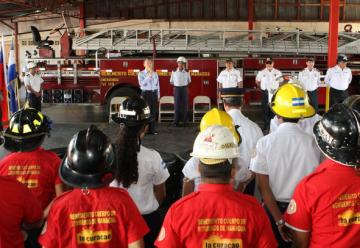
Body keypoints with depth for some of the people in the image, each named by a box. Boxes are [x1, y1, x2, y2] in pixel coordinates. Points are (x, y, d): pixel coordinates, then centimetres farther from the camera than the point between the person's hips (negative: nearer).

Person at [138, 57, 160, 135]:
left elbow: (157, 85, 13)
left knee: (153, 111, 4)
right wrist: (149, 75, -19)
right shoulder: (141, 74, -1)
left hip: (154, 93, 4)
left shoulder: (155, 74, 10)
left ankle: (152, 129, 11)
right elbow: (141, 83, -17)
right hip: (146, 93, -3)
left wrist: (158, 95, 10)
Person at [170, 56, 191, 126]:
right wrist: (177, 84, 5)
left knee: (185, 105, 2)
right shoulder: (174, 72, 0)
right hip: (177, 89, -1)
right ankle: (176, 121, 3)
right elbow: (171, 81, 7)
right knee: (177, 105, -2)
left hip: (184, 89, 1)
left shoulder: (187, 72, 1)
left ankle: (184, 121, 10)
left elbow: (189, 81, 11)